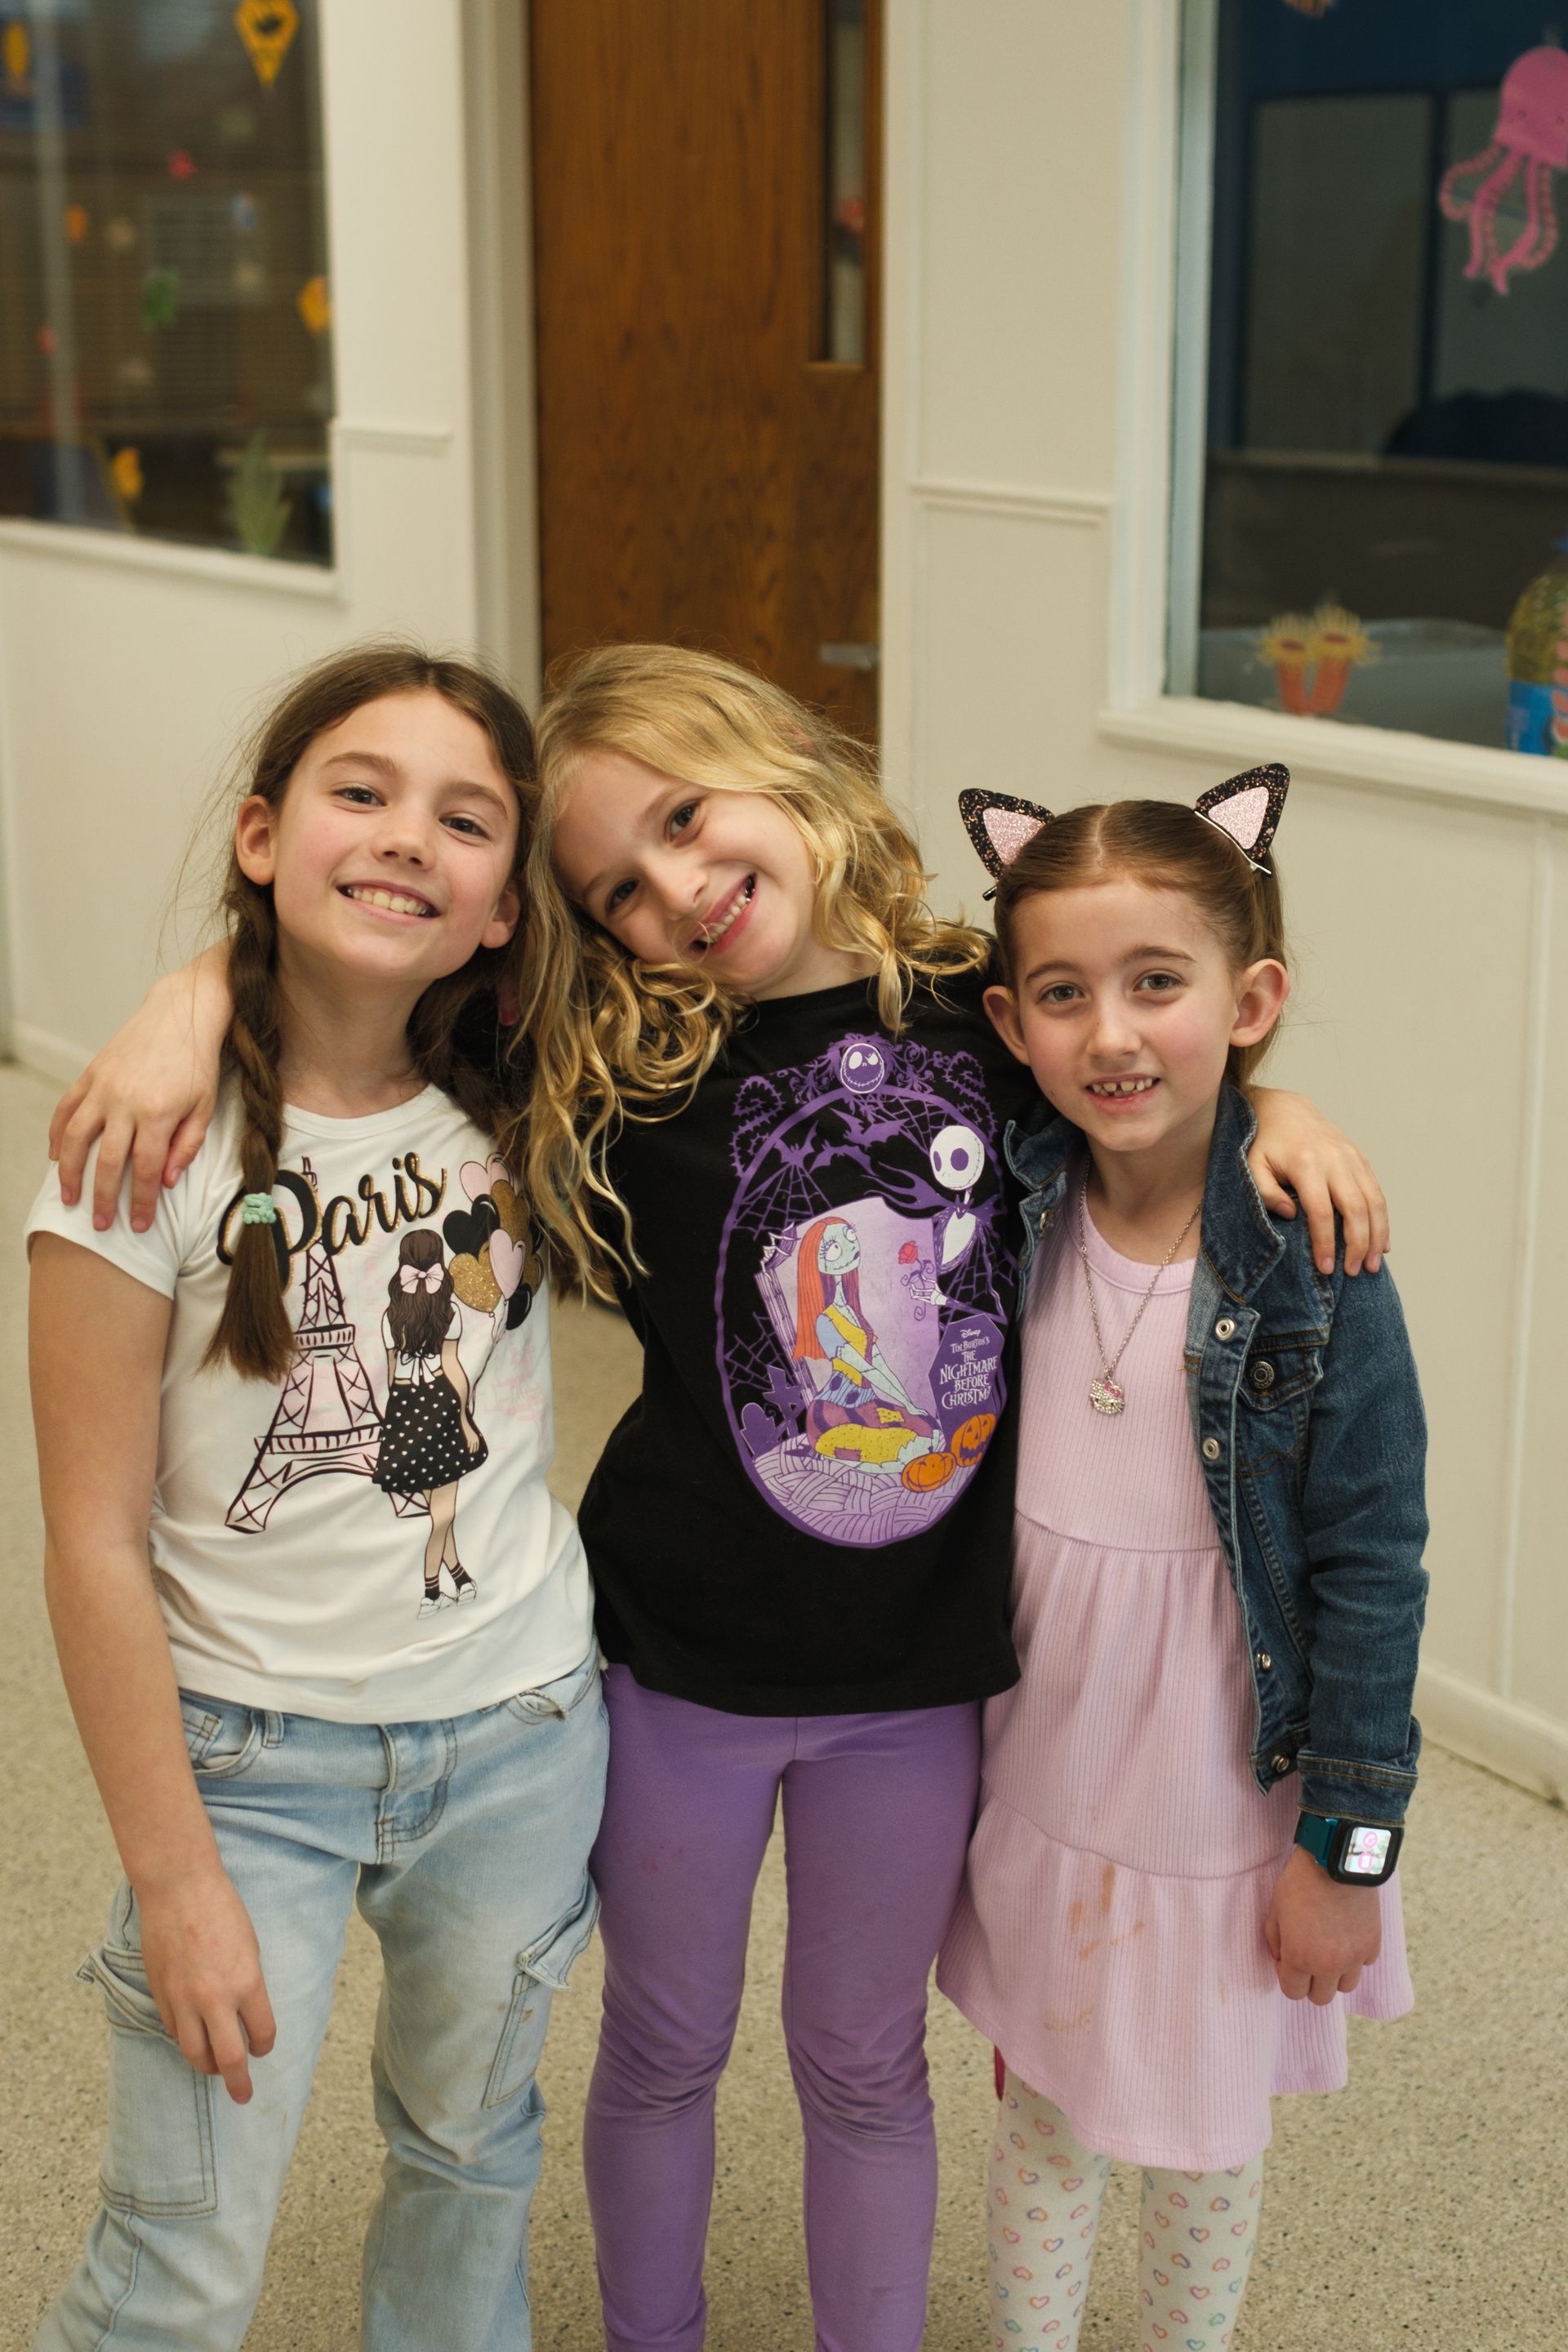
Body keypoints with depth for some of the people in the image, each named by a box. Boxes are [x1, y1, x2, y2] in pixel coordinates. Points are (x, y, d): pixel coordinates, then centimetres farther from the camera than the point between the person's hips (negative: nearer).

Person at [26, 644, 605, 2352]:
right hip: (251, 1753, -3)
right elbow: (96, 1543, -13)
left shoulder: (519, 1109, -5)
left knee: (471, 2150, 23)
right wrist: (174, 1876, -12)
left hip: (517, 1734, 4)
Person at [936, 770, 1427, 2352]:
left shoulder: (1311, 1269, -20)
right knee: (1040, 2109, 20)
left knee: (1205, 2137, 17)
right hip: (1039, 1770, 3)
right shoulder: (1005, 1209, -10)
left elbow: (1370, 1567, -14)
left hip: (1225, 1793, -3)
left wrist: (1347, 1846, -10)